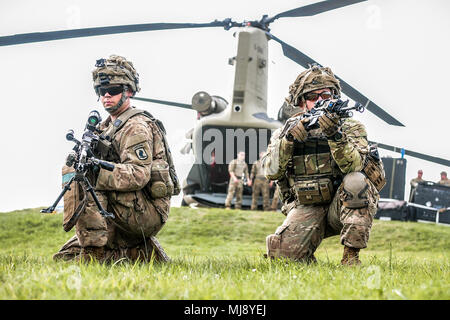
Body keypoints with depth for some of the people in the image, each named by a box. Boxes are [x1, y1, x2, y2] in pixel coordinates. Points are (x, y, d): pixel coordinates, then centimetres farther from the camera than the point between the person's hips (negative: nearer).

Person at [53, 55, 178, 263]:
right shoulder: (107, 127, 18)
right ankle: (143, 253, 7)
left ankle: (94, 254, -23)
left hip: (146, 211, -9)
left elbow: (138, 175, -23)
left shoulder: (136, 127, -11)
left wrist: (96, 172, -30)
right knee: (65, 257, 8)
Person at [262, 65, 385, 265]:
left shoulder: (351, 128, 0)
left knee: (355, 180, -33)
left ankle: (351, 256, -23)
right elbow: (272, 172, -7)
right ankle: (307, 258, 14)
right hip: (305, 209, 1)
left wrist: (335, 135, -35)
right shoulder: (286, 131, 7)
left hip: (342, 205, -1)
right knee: (282, 252, -25)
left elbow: (354, 166, -19)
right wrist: (288, 139, -22)